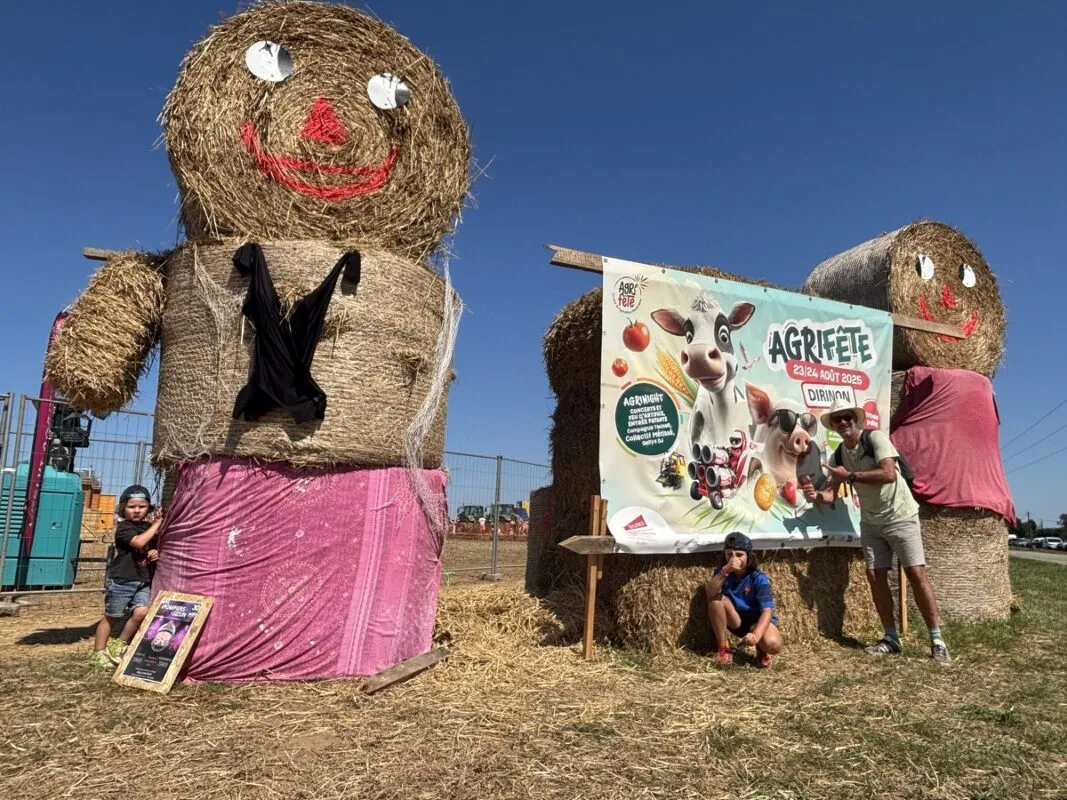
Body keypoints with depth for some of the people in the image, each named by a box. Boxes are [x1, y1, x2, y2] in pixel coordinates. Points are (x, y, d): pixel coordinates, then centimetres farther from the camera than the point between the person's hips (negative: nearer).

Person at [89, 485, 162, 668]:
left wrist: (157, 552, 0)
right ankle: (98, 652, 22)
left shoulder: (149, 527, 12)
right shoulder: (124, 527, -9)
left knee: (142, 612, -12)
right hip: (121, 580, -5)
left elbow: (155, 548, 24)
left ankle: (119, 646, 8)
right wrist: (157, 523, -20)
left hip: (143, 582, 5)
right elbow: (139, 542, -26)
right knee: (111, 617, 7)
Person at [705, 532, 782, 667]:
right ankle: (723, 648, -12)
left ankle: (761, 649, 6)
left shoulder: (759, 578, -21)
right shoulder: (722, 571, -12)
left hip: (756, 621, -2)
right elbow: (710, 594, -31)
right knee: (716, 599, -27)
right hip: (735, 620, 3)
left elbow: (767, 611, -30)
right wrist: (725, 571, -44)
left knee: (773, 644, -35)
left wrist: (756, 635, -47)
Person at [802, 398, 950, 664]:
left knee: (916, 574, -7)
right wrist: (816, 496, -23)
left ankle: (937, 639, 2)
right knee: (876, 576, 2)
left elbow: (889, 474, -27)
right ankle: (892, 638, 12)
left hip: (900, 516, -6)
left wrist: (850, 476, -24)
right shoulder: (838, 455, 3)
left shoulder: (875, 438, -15)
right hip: (871, 522, 6)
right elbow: (832, 492, 0)